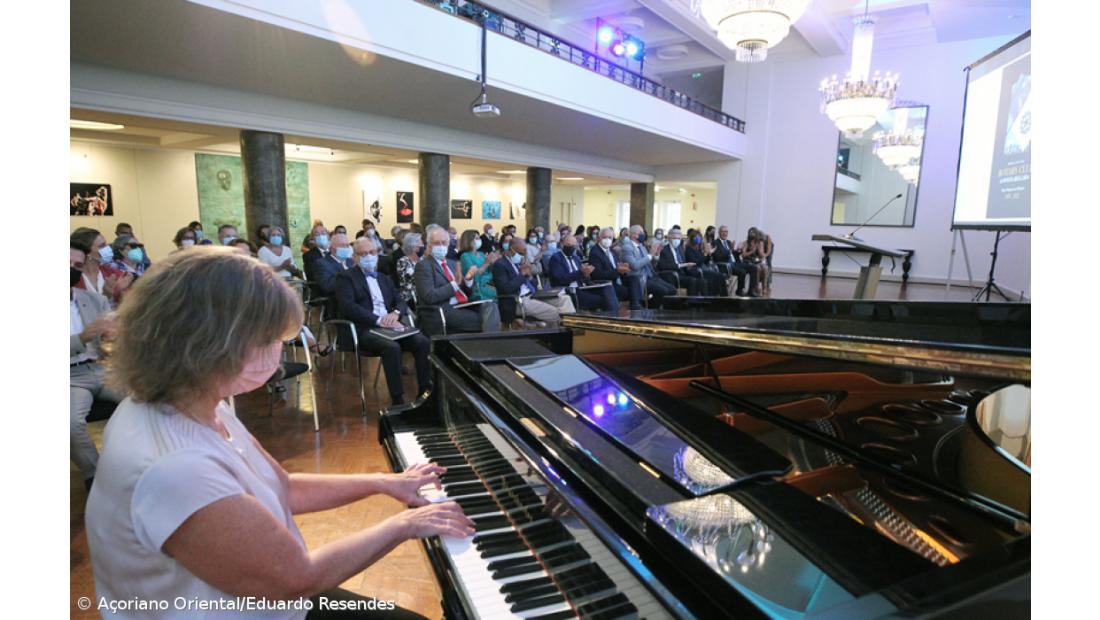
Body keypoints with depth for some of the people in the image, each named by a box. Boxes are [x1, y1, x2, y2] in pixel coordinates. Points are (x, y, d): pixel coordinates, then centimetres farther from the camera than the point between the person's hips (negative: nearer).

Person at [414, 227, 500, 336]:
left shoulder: (452, 264, 20)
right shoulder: (423, 266, 0)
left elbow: (467, 293, 20)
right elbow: (430, 296, -14)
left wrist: (468, 279, -2)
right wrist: (455, 283, -18)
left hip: (463, 306, 7)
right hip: (442, 312, -6)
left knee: (490, 306, -21)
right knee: (484, 320, -24)